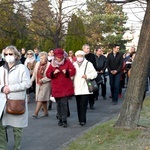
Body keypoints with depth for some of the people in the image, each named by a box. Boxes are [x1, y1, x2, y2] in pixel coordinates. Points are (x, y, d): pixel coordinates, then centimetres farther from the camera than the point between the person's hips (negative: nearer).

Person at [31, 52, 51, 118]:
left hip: (45, 84, -6)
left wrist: (42, 80, -21)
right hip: (38, 84, 6)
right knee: (41, 99, 12)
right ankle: (46, 112, 23)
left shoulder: (49, 65, -14)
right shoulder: (38, 64, 5)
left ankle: (36, 113, -10)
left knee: (40, 98, -10)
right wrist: (31, 80, 12)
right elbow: (34, 73, 16)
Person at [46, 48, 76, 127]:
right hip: (56, 87, 3)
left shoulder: (67, 62, 0)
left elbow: (73, 71, -2)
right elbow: (47, 74, 4)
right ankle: (60, 119, 21)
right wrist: (53, 73, -14)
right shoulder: (52, 64, 6)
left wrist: (67, 72, -19)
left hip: (66, 87, -3)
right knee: (58, 104, 10)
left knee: (64, 103, -10)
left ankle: (64, 120, -6)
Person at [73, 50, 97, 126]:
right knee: (79, 105, 7)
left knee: (83, 105, -10)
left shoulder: (88, 64, 4)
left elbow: (94, 73, -1)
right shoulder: (74, 65, 15)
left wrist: (87, 76, -15)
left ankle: (82, 120, -8)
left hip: (85, 89, -4)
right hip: (77, 89, 4)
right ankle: (81, 120, 14)